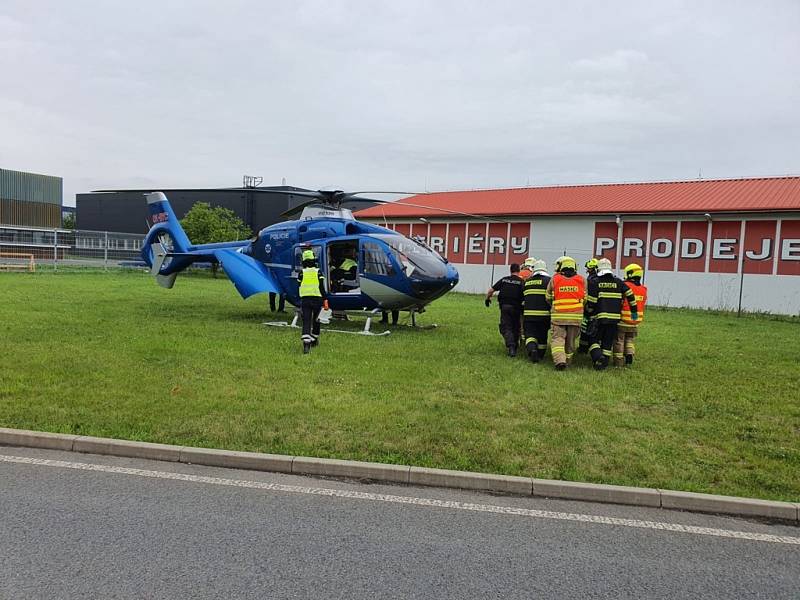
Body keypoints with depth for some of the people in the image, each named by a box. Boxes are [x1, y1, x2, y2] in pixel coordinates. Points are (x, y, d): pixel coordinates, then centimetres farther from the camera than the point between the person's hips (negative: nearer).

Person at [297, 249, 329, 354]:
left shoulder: (301, 273, 6)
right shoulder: (318, 272, 1)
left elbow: (299, 287, 9)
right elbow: (322, 287, -6)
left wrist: (300, 300, 22)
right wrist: (325, 300, -5)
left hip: (305, 299, 1)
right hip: (317, 299, -1)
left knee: (306, 321, -5)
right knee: (316, 320, 18)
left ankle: (306, 342, -23)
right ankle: (314, 339, 30)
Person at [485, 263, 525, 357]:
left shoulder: (504, 280, 8)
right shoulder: (521, 282, 1)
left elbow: (491, 290, 10)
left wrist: (487, 299, 25)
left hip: (504, 306, 1)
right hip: (516, 307, -1)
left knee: (506, 328, 1)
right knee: (515, 328, 16)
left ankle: (511, 346, -19)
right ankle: (514, 348, 20)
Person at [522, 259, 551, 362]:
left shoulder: (527, 281, 10)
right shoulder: (548, 280, -4)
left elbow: (522, 297, 20)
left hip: (529, 314, 2)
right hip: (544, 313, -2)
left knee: (530, 334, 4)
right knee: (542, 335, 12)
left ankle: (531, 348, -23)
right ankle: (540, 355, 22)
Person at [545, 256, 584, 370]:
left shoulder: (555, 279, 2)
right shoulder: (581, 280, 7)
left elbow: (548, 297, 10)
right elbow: (585, 298, 13)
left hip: (558, 315, -2)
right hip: (576, 315, 2)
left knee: (557, 338, -2)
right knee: (571, 340, 14)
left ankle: (559, 360, -21)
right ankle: (568, 360, 25)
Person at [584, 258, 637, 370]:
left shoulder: (594, 283, -3)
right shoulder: (618, 282, 7)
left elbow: (591, 302, -7)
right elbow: (630, 295, 1)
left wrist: (590, 314, 8)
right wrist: (634, 311, 7)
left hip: (599, 317, -3)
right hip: (615, 317, 3)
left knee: (594, 340, 7)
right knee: (608, 342, 12)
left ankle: (598, 356, -16)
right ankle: (604, 362, 13)